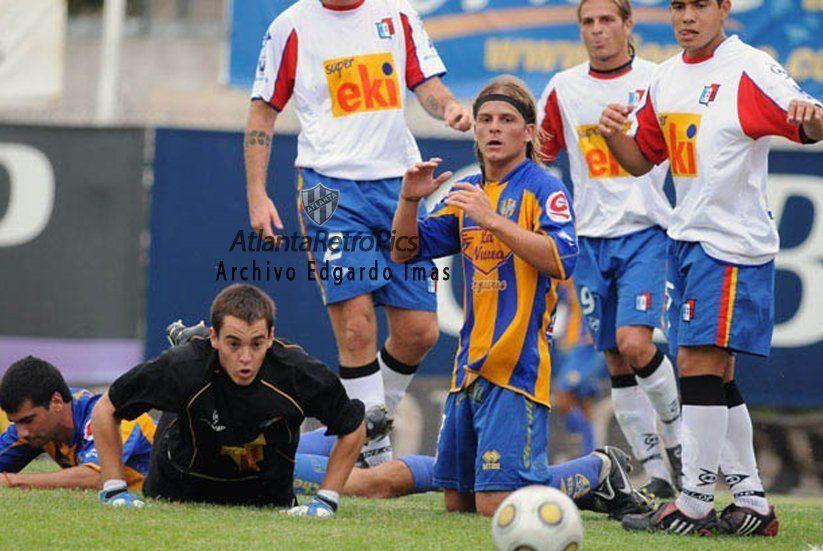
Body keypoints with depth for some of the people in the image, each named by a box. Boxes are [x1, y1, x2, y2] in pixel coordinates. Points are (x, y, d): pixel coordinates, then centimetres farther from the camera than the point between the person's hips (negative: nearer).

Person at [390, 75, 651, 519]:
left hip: (518, 363, -8)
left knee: (498, 506, -15)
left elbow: (561, 261, -22)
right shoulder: (467, 193, 15)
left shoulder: (543, 190, -6)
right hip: (471, 363, 8)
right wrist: (409, 200, -2)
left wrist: (493, 219, -25)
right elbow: (405, 251, 16)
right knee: (458, 503, 13)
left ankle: (600, 470, 10)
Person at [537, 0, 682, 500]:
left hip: (645, 232, -4)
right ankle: (657, 474, 10)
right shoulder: (564, 88, 8)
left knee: (634, 342, -20)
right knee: (616, 362, 3)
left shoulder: (658, 82, -1)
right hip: (592, 237, 4)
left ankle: (678, 440, 2)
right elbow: (540, 153, 15)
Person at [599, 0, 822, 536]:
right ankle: (752, 503, 16)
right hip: (688, 238, 8)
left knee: (699, 363, -13)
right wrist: (615, 134, 0)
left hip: (734, 240, -8)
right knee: (715, 376, 10)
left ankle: (694, 506, -10)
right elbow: (643, 160, 21)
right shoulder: (667, 79, 14)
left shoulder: (749, 69, -9)